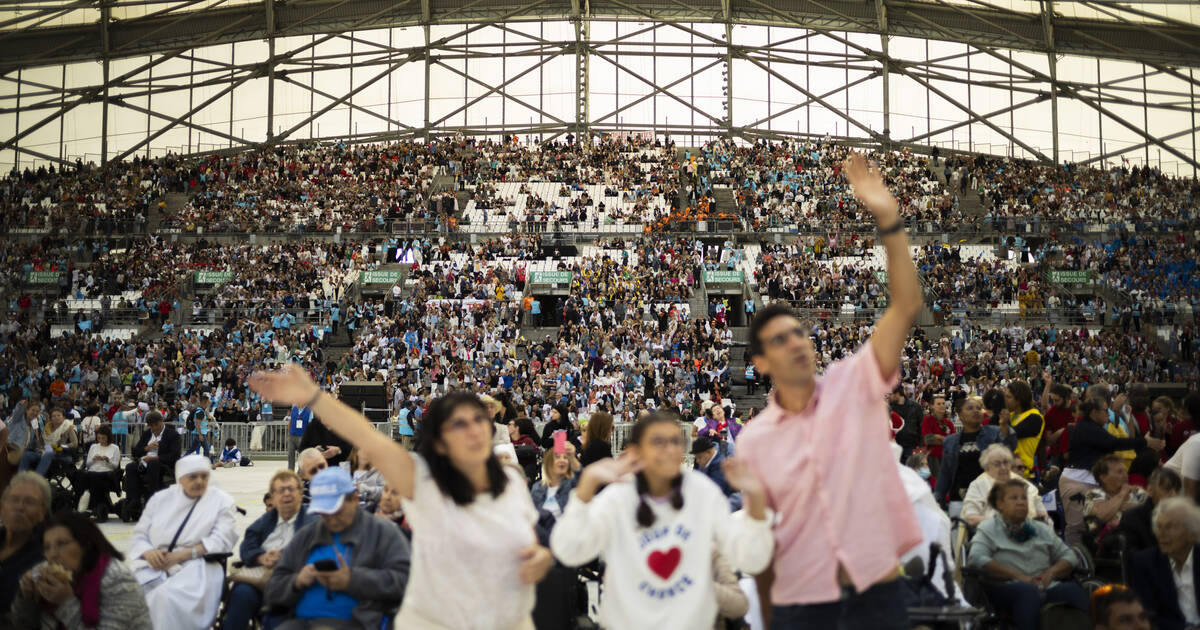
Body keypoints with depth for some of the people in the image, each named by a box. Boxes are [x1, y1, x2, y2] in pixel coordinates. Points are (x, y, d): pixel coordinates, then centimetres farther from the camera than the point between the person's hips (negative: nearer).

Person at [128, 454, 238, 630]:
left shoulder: (221, 500, 9)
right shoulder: (161, 498, 18)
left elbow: (222, 540, -3)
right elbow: (139, 535, 15)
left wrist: (182, 555, -13)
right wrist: (148, 553, -9)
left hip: (195, 566, -3)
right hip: (155, 565, 3)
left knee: (168, 595, -34)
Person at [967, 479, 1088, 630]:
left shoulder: (1042, 529, 27)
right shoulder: (988, 529, 12)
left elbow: (1069, 556, 20)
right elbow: (976, 559, -5)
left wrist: (1051, 572, -3)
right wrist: (1016, 575, -13)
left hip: (1047, 587, 4)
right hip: (1007, 589, -4)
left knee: (1072, 589, -28)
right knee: (1027, 590, -38)